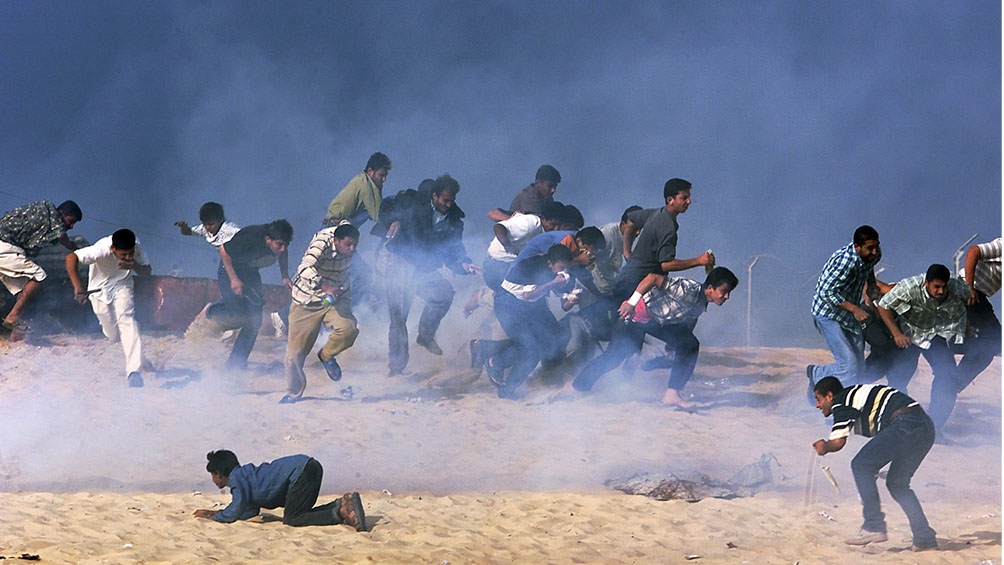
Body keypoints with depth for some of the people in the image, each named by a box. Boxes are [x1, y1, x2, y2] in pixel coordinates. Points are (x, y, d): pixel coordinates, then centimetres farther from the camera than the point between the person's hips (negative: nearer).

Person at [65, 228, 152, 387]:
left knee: (126, 319, -25)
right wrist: (78, 287, -51)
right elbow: (71, 258, -42)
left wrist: (134, 265, -36)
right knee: (113, 335, 6)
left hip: (122, 286, 1)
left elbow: (147, 272, -13)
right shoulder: (102, 249, -35)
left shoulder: (136, 247, -23)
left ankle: (133, 371, -32)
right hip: (100, 289, -1)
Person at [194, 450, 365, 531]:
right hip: (309, 466, 10)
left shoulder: (236, 478, -3)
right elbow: (250, 511, 27)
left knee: (292, 520, -12)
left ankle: (340, 512, -26)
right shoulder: (244, 475, 25)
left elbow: (234, 513, -13)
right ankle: (343, 503, 0)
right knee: (300, 516, 14)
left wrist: (212, 517, 4)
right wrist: (216, 513, 28)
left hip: (301, 470, -10)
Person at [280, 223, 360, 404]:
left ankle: (326, 356, 5)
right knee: (295, 351, -2)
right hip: (308, 300, -4)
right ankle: (294, 392, 22)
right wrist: (325, 286, -59)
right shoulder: (322, 244, -28)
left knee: (348, 329, -26)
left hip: (336, 300, 4)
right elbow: (306, 269, -44)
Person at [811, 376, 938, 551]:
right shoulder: (857, 394, 32)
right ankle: (925, 538, 10)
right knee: (897, 483, 18)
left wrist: (824, 447, 17)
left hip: (905, 425, -9)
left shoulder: (842, 401, 5)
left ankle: (874, 527, -6)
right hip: (926, 427, 9)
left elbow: (838, 442, -4)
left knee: (861, 466, -1)